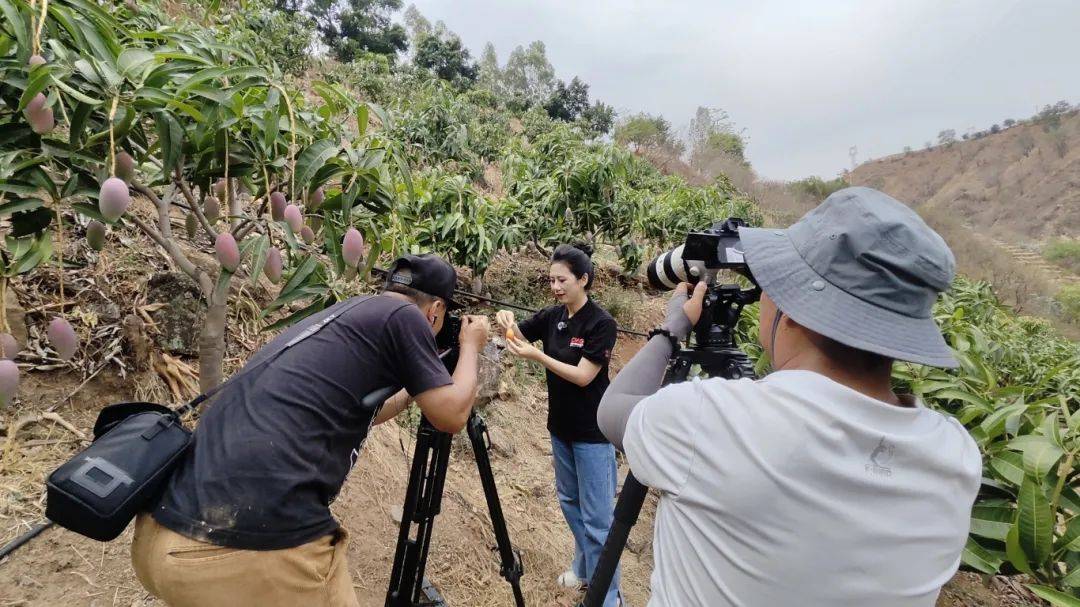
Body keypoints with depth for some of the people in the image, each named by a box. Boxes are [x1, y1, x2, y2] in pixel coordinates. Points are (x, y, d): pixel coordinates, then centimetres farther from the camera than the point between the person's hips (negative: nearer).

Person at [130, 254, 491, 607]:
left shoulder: (334, 316, 22)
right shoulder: (403, 315, -1)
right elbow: (452, 415, 5)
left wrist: (414, 388, 46)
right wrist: (470, 346, 20)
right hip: (255, 549, -9)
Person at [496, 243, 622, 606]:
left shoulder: (601, 323, -18)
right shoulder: (552, 316, 0)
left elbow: (582, 376, -21)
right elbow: (518, 338, 5)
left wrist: (537, 356, -28)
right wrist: (507, 323, -17)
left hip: (593, 432, -7)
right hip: (560, 427, 7)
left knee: (597, 517, 1)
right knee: (569, 502, 21)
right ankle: (584, 569, 40)